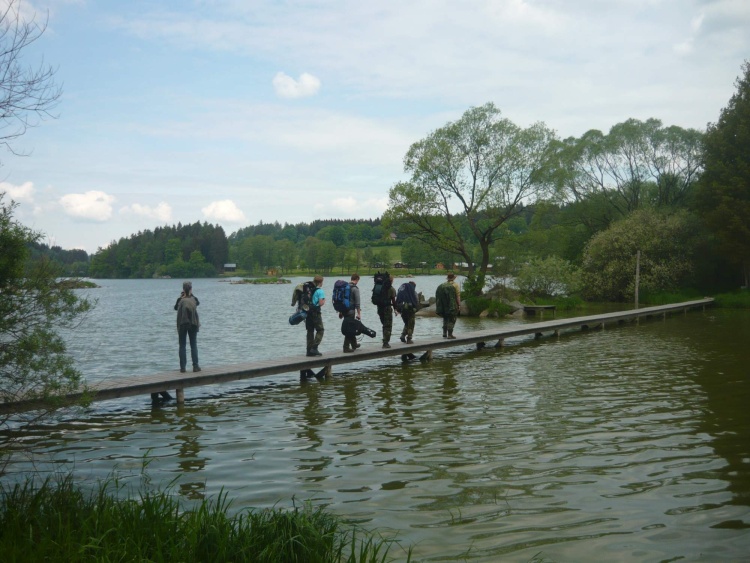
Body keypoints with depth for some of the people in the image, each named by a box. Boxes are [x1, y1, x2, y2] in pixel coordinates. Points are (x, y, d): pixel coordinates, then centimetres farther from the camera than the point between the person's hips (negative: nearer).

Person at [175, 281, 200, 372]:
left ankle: (183, 367, -1)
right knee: (194, 345, 6)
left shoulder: (180, 300, -5)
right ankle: (195, 366, 1)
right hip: (193, 324, 1)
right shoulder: (194, 299, -1)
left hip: (182, 324, -1)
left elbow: (175, 308, 10)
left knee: (182, 346, 3)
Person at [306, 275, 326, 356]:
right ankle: (314, 348, -9)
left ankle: (309, 350, 11)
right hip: (315, 312, -6)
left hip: (307, 312, 6)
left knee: (310, 331, 11)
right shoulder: (320, 291, -9)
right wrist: (324, 301, 3)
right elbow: (321, 303, -17)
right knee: (320, 330, 3)